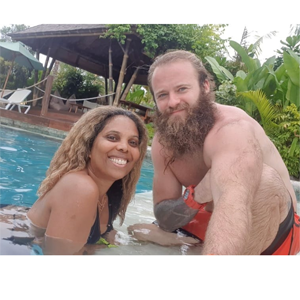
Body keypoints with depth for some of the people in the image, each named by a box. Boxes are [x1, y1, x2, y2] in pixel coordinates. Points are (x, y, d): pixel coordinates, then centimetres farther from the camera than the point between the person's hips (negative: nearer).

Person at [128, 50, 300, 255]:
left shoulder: (233, 128, -29)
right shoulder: (162, 141, -7)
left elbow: (235, 202, -50)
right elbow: (164, 217, -8)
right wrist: (194, 198, -30)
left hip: (275, 234, -5)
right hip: (213, 225, 6)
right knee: (139, 234, 4)